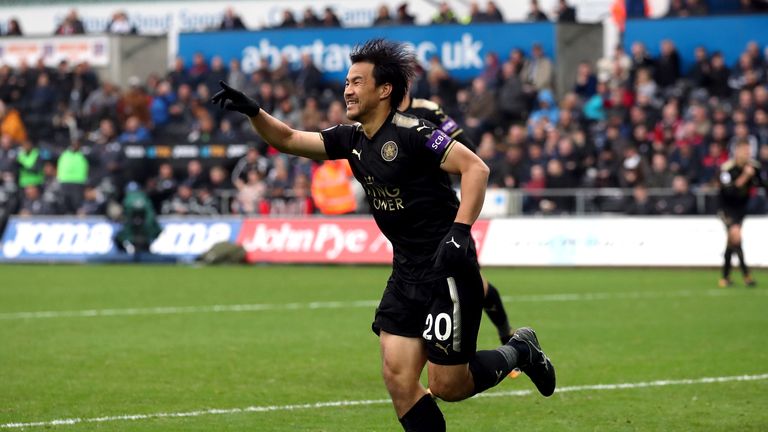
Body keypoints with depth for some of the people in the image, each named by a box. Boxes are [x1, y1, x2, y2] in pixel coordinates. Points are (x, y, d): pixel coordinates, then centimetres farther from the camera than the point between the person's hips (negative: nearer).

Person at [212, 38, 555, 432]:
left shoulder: (411, 133, -15)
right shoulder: (352, 139, 8)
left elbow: (475, 168, -20)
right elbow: (288, 140, 11)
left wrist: (459, 231, -27)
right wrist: (252, 111, -6)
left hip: (447, 269, -8)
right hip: (406, 272, 8)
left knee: (446, 386, -4)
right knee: (397, 377, -3)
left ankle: (520, 352, 22)